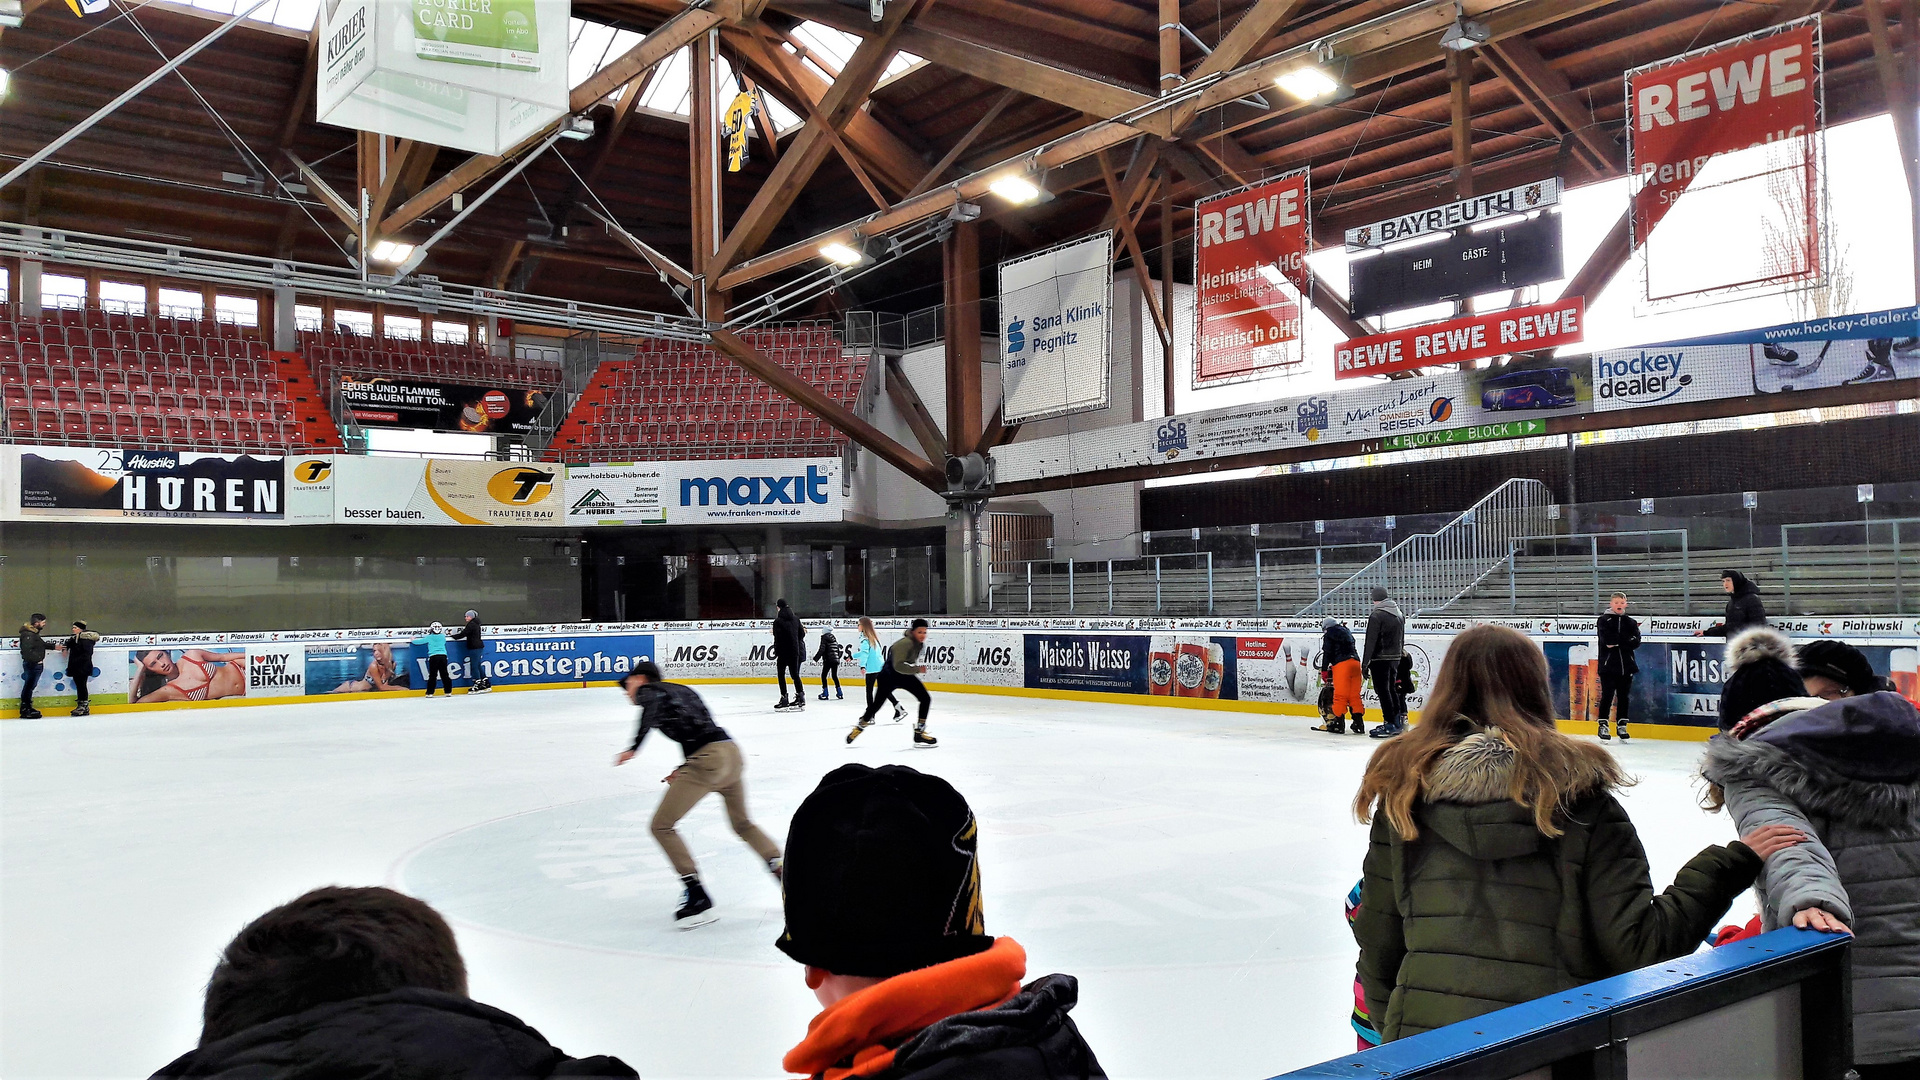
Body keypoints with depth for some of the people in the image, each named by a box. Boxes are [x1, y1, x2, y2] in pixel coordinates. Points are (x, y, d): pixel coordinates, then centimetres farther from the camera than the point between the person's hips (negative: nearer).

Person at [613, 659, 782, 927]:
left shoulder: (648, 690, 7)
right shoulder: (681, 690, 29)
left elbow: (652, 706, -19)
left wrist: (634, 747, -28)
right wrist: (685, 770, 28)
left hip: (708, 759, -8)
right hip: (732, 753, 8)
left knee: (662, 825, 4)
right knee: (742, 823, 28)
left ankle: (698, 899, 0)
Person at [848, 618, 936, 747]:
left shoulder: (920, 643, -5)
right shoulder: (905, 643, -33)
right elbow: (898, 666, -41)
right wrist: (917, 669, -43)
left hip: (905, 675, 7)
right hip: (889, 677, -7)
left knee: (926, 699, -7)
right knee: (875, 706, 4)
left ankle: (919, 733, -1)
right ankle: (860, 727, 33)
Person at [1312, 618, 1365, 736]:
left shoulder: (1329, 635, 7)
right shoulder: (1347, 632, 27)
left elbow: (1327, 653, -1)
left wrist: (1324, 670, 2)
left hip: (1341, 664, -7)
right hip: (1355, 662, 7)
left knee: (1340, 694, -5)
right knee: (1355, 695, 8)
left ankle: (1339, 723, -4)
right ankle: (1359, 723, 4)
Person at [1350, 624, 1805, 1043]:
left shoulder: (1406, 789, -3)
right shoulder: (1579, 793, -9)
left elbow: (1377, 947, 2)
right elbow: (1639, 945, -9)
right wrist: (1731, 864, 2)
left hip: (1420, 1039, 1)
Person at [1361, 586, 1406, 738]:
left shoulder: (1376, 616, -14)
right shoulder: (1399, 614, 11)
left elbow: (1371, 642, -16)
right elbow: (1402, 639, 16)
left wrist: (1365, 664, -13)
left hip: (1380, 659, -8)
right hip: (1396, 658, 8)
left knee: (1383, 691, -4)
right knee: (1392, 689, 17)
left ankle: (1390, 724, -5)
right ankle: (1399, 721, 22)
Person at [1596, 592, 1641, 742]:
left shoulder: (1631, 622, 11)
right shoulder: (1604, 620, 2)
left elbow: (1636, 642, -5)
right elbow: (1607, 640, -15)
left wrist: (1617, 642, -13)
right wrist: (1626, 640, -13)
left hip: (1626, 666, 3)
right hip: (1608, 664, -3)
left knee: (1624, 696, 8)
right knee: (1607, 696, -4)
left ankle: (1622, 726, 16)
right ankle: (1603, 726, 2)